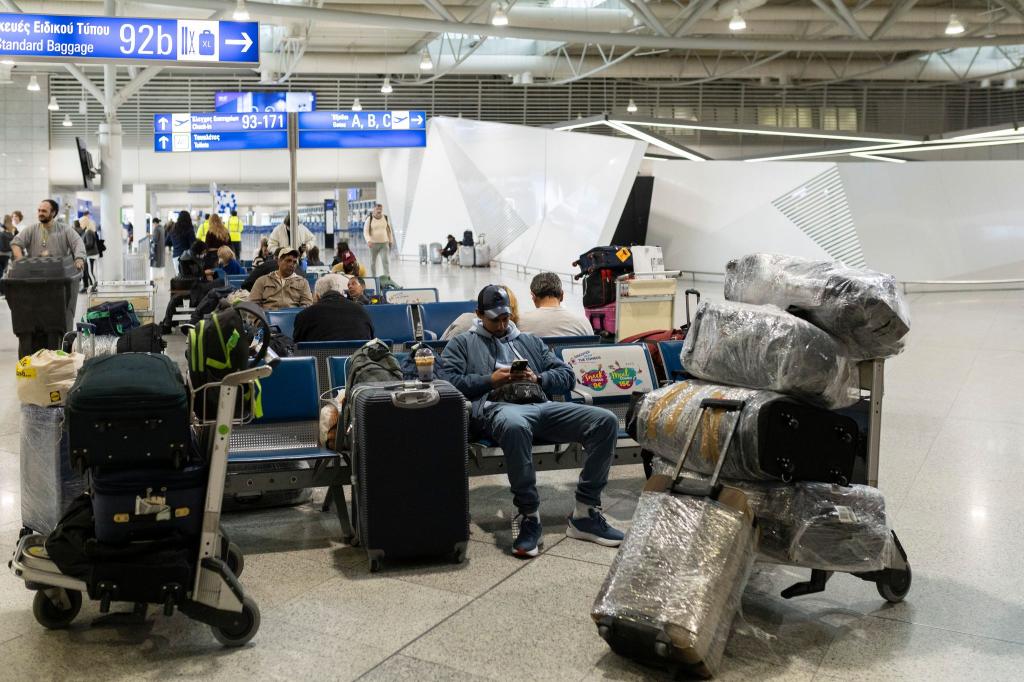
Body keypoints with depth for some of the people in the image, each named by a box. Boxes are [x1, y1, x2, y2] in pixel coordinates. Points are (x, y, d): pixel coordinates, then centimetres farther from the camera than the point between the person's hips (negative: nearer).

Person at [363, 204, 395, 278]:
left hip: (384, 244, 1)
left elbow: (389, 230, 13)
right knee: (373, 261, 9)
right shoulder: (369, 219, -6)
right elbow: (365, 231, -9)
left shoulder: (386, 218, 3)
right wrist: (368, 240, -26)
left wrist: (391, 241, 14)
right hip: (373, 244, -1)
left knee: (385, 260, -13)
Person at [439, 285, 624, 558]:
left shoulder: (530, 341, 34)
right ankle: (528, 515, -28)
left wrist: (538, 379, 4)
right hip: (497, 407, -4)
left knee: (606, 421, -20)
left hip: (542, 405, 5)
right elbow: (447, 381, 6)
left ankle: (585, 513, -16)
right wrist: (490, 380, -3)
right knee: (515, 425, -45)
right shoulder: (462, 344, 24)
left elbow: (567, 375, 25)